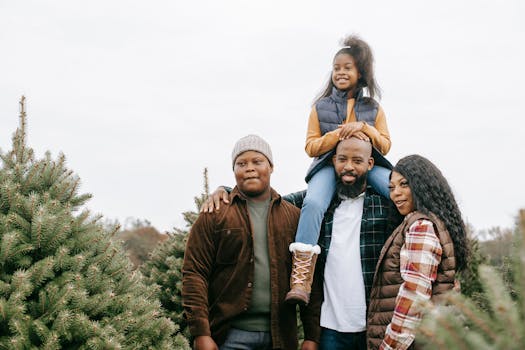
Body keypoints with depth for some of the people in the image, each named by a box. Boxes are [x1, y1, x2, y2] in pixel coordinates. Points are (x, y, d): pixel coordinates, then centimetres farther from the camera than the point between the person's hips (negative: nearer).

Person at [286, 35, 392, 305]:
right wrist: (339, 134, -9)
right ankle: (300, 278, -41)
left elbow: (385, 145, 10)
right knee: (313, 203, -34)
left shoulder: (373, 108, 17)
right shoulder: (320, 107, 16)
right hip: (329, 165, -1)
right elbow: (311, 146, 8)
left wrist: (363, 128, -9)